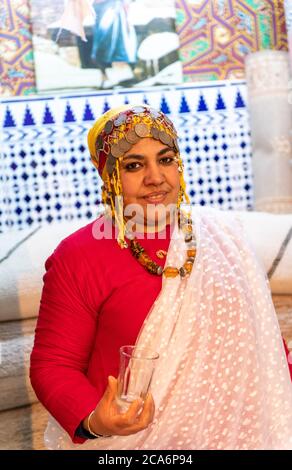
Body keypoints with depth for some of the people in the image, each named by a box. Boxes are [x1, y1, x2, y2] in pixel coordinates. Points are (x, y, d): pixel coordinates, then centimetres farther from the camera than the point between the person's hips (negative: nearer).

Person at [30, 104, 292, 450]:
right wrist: (92, 421, -28)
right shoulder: (78, 258, -17)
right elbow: (52, 364, -13)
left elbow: (260, 334, 6)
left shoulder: (222, 234, -4)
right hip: (132, 440, -3)